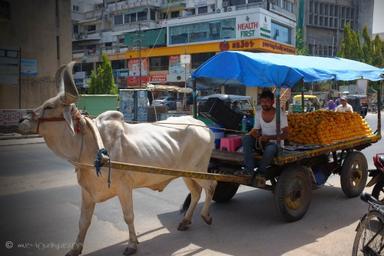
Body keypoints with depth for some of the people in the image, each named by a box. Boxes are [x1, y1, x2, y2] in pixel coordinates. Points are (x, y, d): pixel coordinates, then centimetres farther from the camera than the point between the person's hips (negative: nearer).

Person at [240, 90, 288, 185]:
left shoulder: (281, 114, -9)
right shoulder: (258, 114, 5)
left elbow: (285, 134, -14)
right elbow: (255, 131, 8)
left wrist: (269, 137, -27)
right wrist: (252, 133, -18)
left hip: (275, 143, -4)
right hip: (261, 142, 5)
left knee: (271, 149, -40)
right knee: (246, 138, -23)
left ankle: (261, 172, -15)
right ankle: (249, 170, -28)